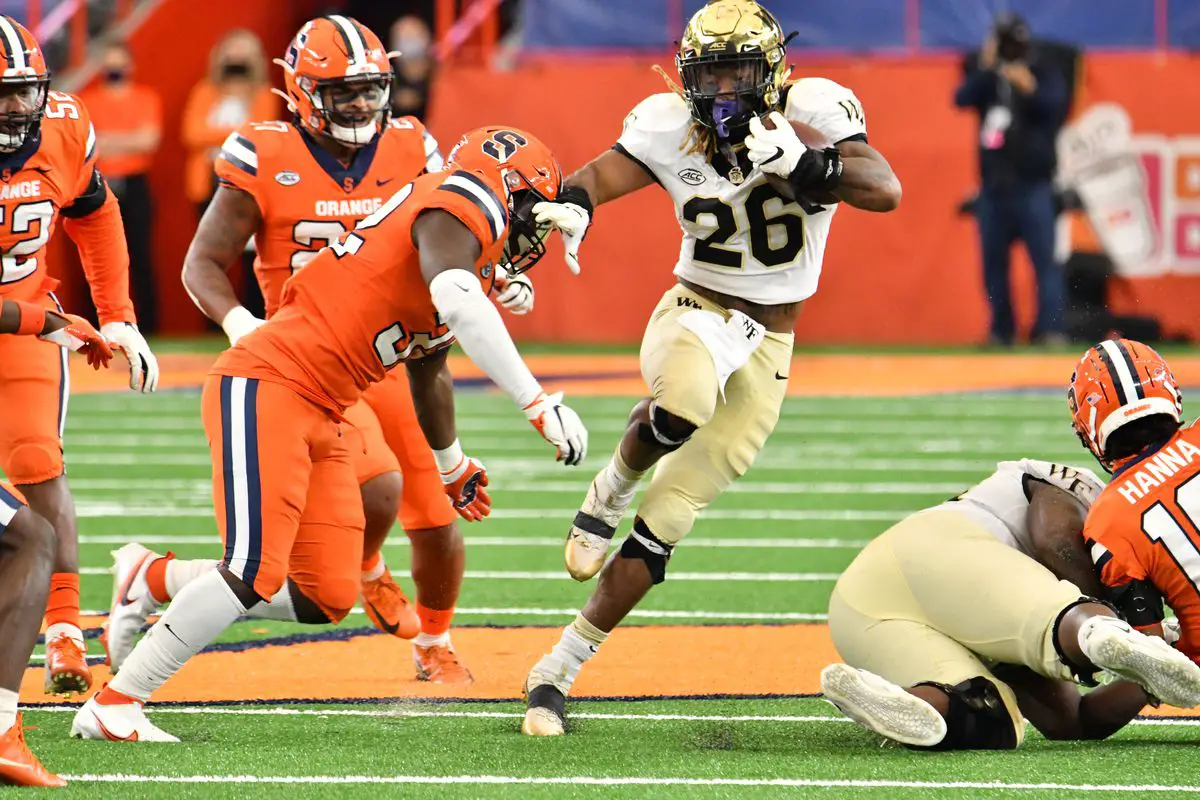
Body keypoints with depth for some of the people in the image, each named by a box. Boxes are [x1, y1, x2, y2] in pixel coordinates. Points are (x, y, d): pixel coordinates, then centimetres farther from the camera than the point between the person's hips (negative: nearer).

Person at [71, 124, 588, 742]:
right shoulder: (469, 204, -8)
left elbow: (428, 369, 37)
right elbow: (460, 305, -29)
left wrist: (453, 466, 50)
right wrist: (538, 406, -28)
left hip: (320, 418, 10)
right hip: (265, 388, -10)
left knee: (326, 598, 4)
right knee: (256, 576, -16)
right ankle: (112, 706, -7)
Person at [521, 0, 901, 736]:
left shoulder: (811, 113, -13)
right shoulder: (671, 128, -8)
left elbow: (886, 190, -25)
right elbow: (595, 178, -15)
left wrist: (797, 164, -40)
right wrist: (568, 209, -39)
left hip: (766, 351, 1)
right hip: (694, 315, -1)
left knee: (661, 529, -2)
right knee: (682, 404, -40)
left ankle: (560, 670, 11)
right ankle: (610, 493, -8)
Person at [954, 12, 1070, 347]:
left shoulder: (1045, 75, 1)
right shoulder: (983, 74, 9)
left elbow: (1056, 107, -15)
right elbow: (963, 99, -9)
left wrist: (1031, 90, -32)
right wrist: (985, 68, -19)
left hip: (1033, 184, -4)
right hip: (993, 185, 4)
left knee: (1044, 257, -12)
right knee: (993, 262, 7)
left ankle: (1050, 329, -15)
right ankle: (1001, 330, 15)